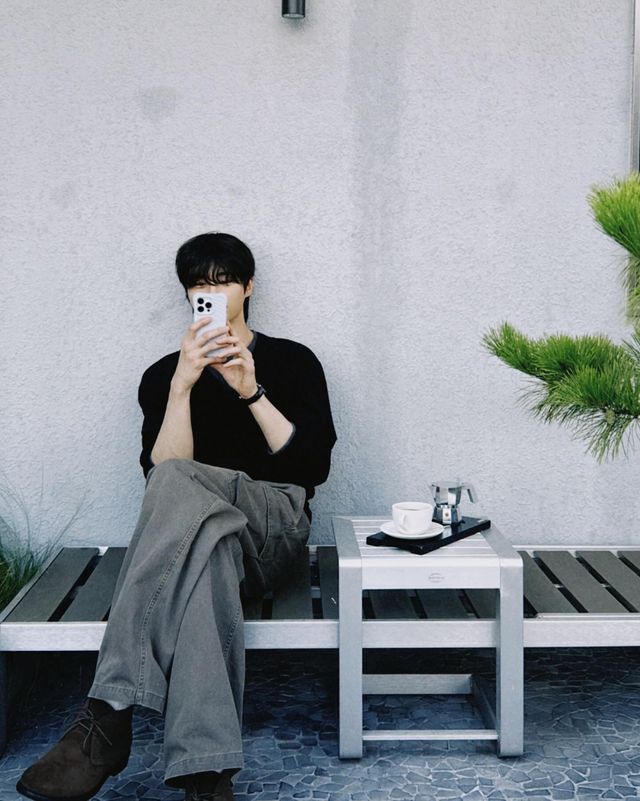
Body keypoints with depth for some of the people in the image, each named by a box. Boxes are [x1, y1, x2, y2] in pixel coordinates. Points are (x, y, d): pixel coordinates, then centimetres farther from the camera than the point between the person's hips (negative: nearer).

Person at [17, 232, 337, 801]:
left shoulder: (294, 361, 15)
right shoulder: (163, 376, 17)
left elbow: (314, 467, 0)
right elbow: (159, 473, -1)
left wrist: (250, 391, -10)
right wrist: (183, 385, -13)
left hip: (276, 526, -1)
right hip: (196, 531, 1)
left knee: (178, 482, -37)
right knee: (208, 547, -41)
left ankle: (106, 715, -45)